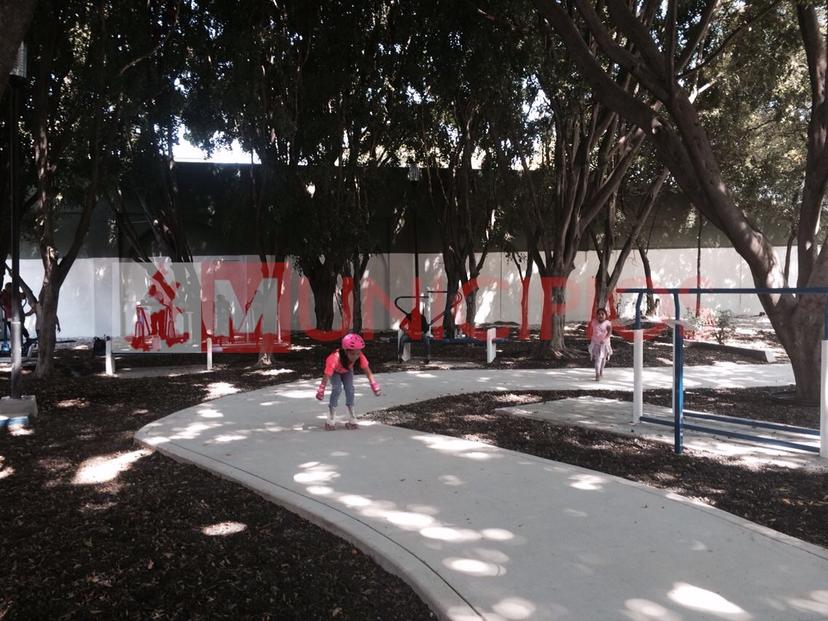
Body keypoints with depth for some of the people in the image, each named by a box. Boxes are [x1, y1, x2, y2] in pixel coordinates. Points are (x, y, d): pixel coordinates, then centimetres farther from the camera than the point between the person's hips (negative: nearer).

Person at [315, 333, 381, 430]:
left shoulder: (360, 357, -35)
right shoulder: (335, 359, -45)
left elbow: (368, 372, -27)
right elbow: (326, 376, -40)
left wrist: (374, 386, -33)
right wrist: (321, 390, -40)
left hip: (347, 370, 3)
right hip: (334, 371, -3)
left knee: (350, 389, -15)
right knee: (337, 389, -22)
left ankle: (352, 419, -3)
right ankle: (331, 420, -12)